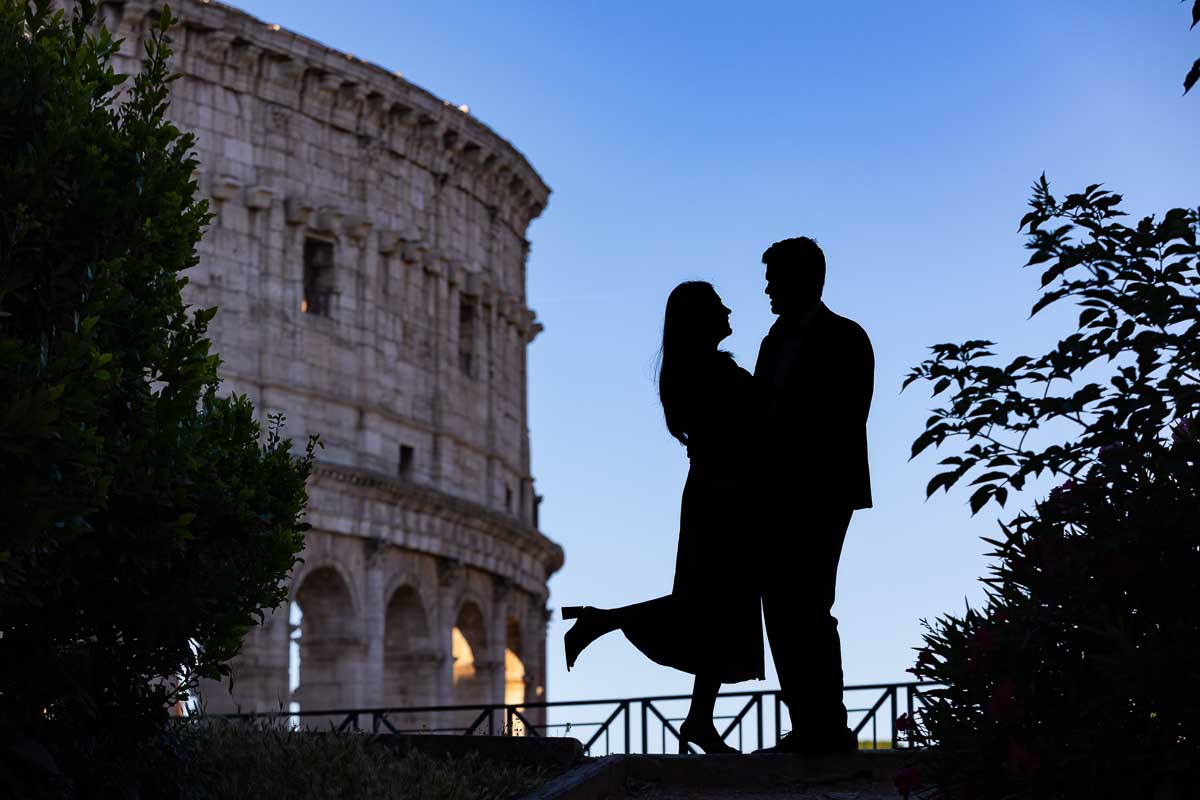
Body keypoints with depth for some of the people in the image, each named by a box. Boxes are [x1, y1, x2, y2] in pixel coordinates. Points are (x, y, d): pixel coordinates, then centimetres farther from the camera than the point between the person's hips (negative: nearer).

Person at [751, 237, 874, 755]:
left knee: (807, 606, -12)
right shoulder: (777, 339, 21)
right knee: (782, 608, 5)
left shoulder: (844, 339, -3)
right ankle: (807, 727, 7)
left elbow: (846, 422, -11)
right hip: (779, 494, 8)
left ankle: (829, 727, -8)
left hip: (821, 492, -8)